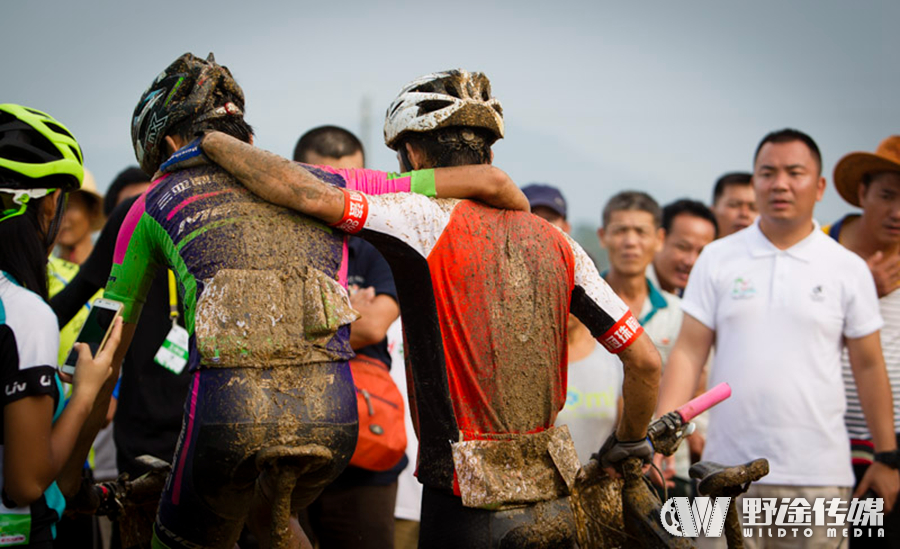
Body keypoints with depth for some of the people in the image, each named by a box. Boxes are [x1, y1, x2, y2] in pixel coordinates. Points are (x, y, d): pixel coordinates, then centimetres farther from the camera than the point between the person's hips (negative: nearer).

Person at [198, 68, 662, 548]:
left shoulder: (429, 223, -10)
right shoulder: (557, 245, 6)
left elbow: (310, 195, -20)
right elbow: (646, 363, 5)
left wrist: (209, 140, -5)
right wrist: (629, 442, 23)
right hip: (555, 508, 6)